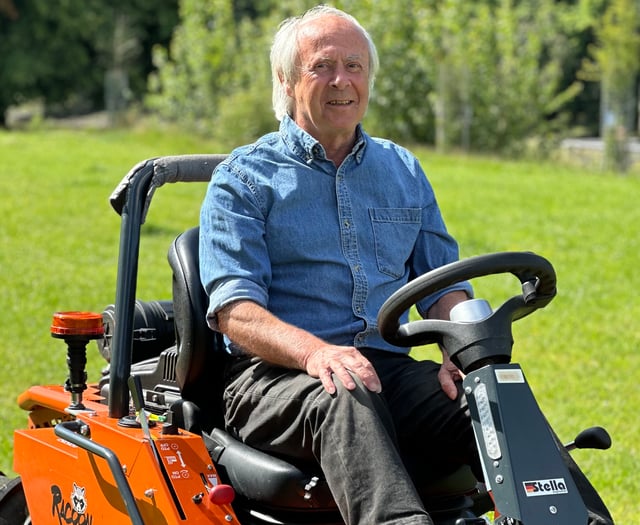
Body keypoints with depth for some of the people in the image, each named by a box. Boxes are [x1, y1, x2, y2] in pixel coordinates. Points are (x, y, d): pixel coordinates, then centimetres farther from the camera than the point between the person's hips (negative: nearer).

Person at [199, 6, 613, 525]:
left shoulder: (404, 171, 22)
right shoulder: (244, 178, 6)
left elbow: (443, 283, 19)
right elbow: (234, 308, -5)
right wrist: (314, 351, -26)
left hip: (389, 369, 4)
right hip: (276, 376, -4)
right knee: (345, 400, -40)